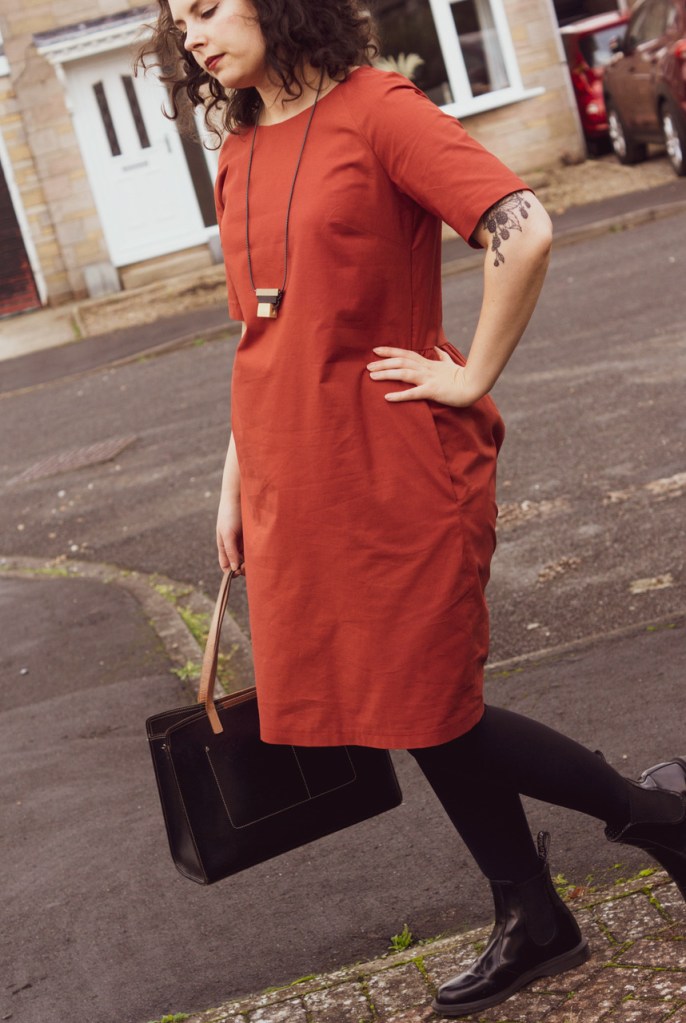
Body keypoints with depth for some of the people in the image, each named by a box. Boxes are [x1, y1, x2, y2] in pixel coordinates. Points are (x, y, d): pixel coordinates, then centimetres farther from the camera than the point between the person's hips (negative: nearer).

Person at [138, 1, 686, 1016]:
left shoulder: (375, 108, -10)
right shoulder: (240, 155, 12)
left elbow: (524, 231, -21)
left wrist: (474, 378, -15)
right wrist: (237, 481, 17)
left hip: (398, 475, -7)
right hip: (295, 488, 7)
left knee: (430, 712, -3)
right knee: (407, 713, 13)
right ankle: (532, 924, 30)